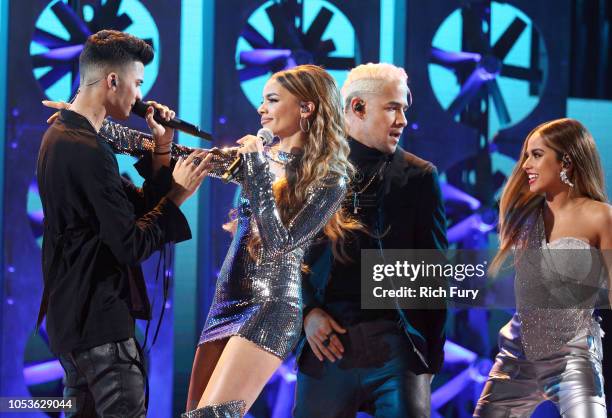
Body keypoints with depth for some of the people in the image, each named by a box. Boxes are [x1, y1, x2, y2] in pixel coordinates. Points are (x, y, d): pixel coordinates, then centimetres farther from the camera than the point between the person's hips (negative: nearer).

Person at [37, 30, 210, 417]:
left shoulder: (60, 135, 12)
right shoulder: (88, 152, -20)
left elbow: (137, 208, 13)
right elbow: (132, 246, -20)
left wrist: (161, 151, 5)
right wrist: (177, 194, -11)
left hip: (71, 314, 11)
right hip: (99, 319, -11)